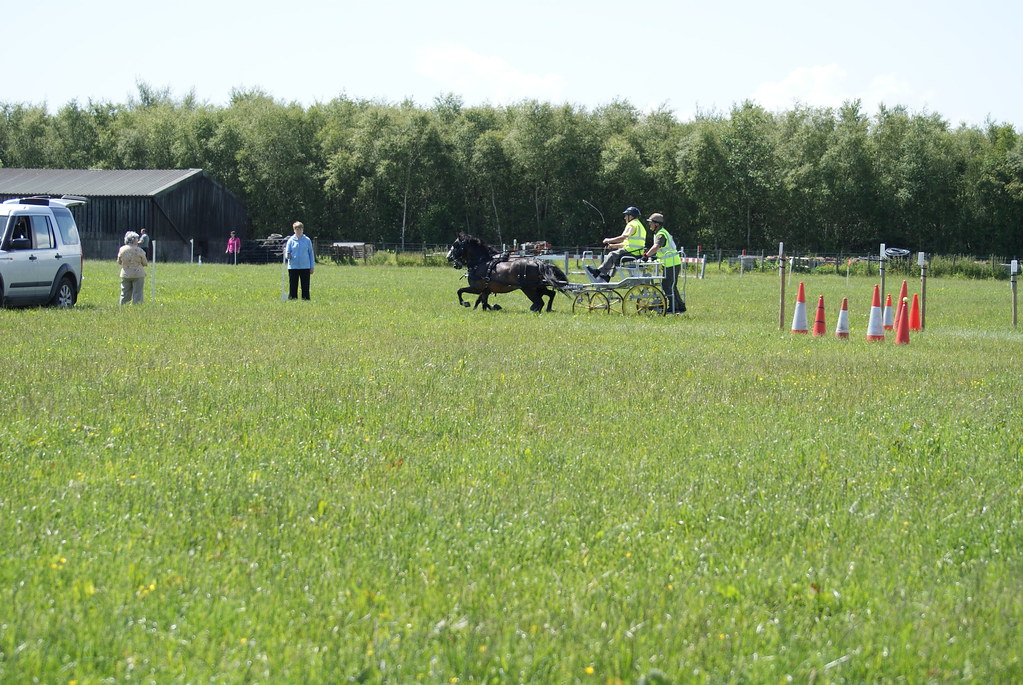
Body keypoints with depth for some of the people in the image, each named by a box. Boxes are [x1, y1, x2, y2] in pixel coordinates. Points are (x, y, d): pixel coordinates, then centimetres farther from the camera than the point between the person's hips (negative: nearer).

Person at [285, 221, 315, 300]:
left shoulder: (307, 240, 6)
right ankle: (292, 298, 6)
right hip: (293, 266, 0)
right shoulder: (291, 240, 4)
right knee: (293, 285, 0)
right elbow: (287, 253, 6)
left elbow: (311, 253, 10)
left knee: (305, 285, 1)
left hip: (305, 267, 0)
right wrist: (287, 255, -19)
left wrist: (312, 267, 7)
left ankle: (306, 298, 8)